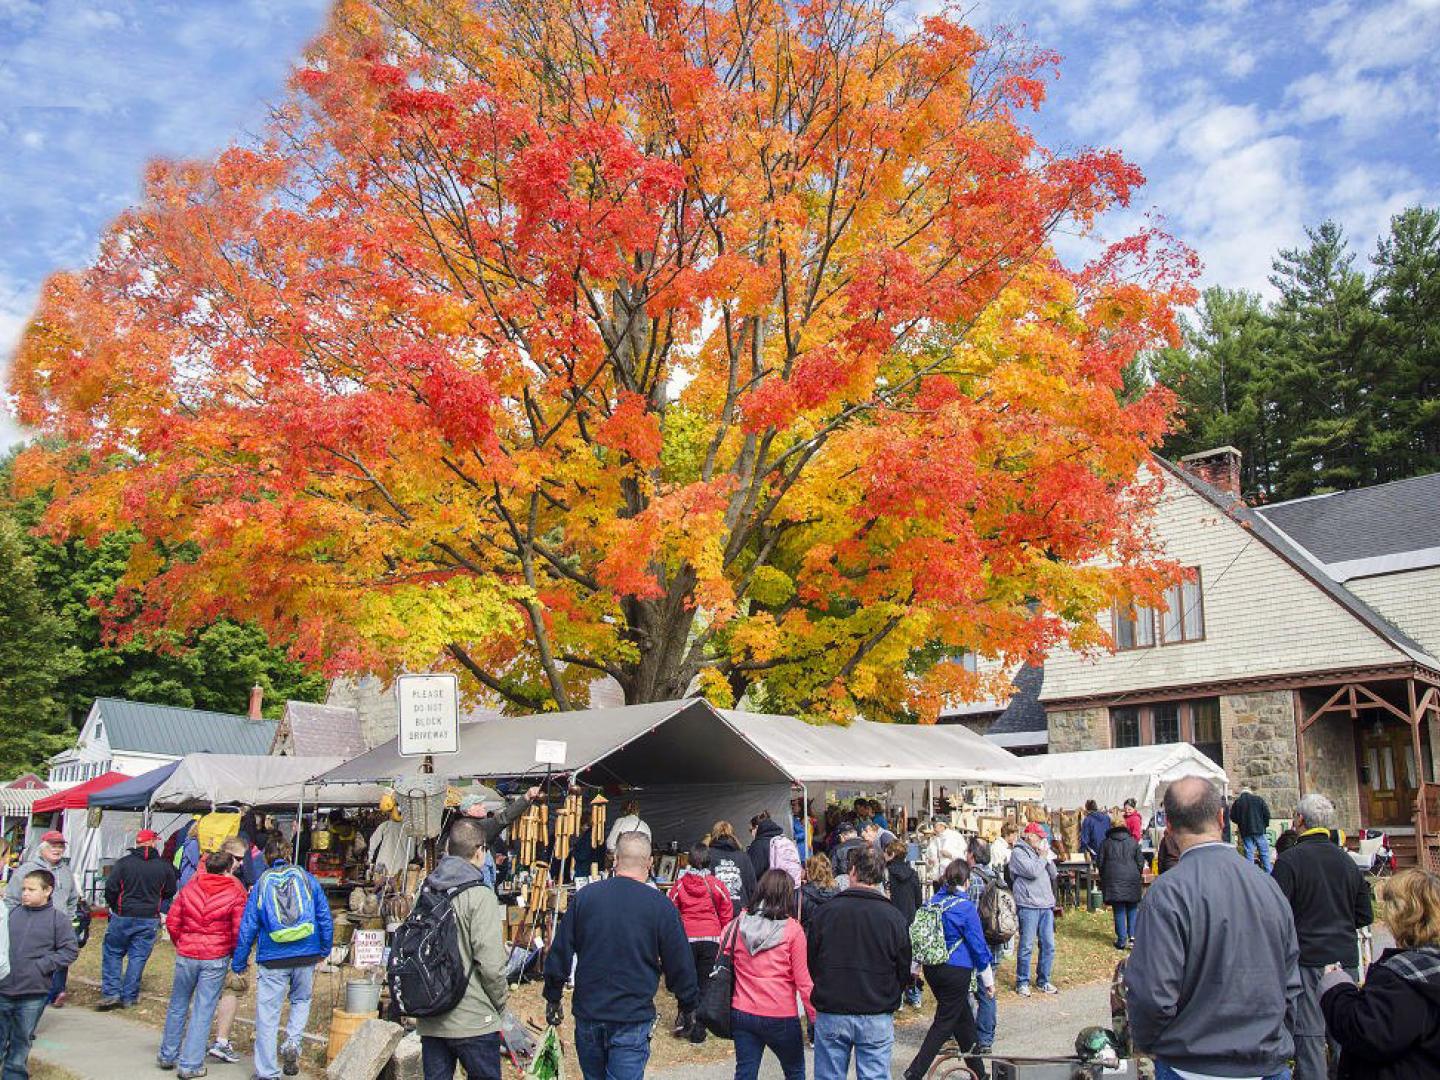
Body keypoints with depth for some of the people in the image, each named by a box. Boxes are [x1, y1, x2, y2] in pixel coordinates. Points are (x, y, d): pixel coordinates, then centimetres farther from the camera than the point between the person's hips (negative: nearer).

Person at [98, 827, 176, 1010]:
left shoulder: (123, 863, -7)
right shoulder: (164, 866, -1)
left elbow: (110, 888, -7)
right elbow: (170, 892, 7)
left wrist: (114, 907, 11)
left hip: (123, 917, -1)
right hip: (149, 919, 1)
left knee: (112, 953, 13)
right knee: (138, 957, 8)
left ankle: (111, 993, 6)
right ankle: (128, 997, 11)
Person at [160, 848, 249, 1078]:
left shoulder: (189, 887, 4)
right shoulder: (236, 893, -6)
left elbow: (172, 922, 6)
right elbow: (239, 931, -8)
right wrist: (233, 953, 10)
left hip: (185, 956, 3)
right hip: (216, 959, -3)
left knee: (177, 1006, 19)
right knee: (203, 1011, 4)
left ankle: (168, 1055, 31)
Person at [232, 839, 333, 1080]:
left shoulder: (261, 884, 2)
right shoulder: (307, 878, 3)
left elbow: (248, 926, 1)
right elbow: (325, 918, 3)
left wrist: (239, 962, 9)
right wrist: (325, 949, 15)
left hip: (272, 958, -1)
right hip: (306, 954, 1)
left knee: (268, 1014, 7)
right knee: (301, 999, 24)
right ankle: (292, 1043, 2)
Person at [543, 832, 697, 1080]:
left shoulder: (584, 896, -2)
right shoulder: (661, 906, -9)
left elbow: (559, 953, 2)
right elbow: (680, 965, -3)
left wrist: (553, 997, 16)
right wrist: (688, 1007, 13)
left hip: (587, 1015, 4)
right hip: (632, 1020, -3)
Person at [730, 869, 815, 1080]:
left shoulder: (740, 924, -1)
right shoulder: (792, 929, -10)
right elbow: (803, 980, -9)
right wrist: (815, 1017, 0)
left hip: (742, 1014, 3)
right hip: (780, 1017, -3)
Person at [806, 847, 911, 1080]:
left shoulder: (825, 912, -5)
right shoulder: (894, 917, -5)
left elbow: (811, 964, 3)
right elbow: (904, 973, 3)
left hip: (830, 1015, 0)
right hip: (877, 1019, 0)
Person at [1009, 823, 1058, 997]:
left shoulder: (1038, 852, 18)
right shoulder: (1018, 853, -6)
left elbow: (1053, 874, 15)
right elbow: (1033, 872, -18)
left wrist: (1047, 857, 2)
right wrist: (1043, 857, -4)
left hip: (1046, 905, 7)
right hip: (1028, 906, -7)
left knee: (1048, 945, 9)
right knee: (1026, 946, -2)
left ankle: (1043, 980, 21)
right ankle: (1022, 982, 8)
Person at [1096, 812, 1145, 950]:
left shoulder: (1106, 843, 1)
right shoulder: (1133, 842, 2)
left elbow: (1099, 862, 3)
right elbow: (1140, 862, 4)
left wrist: (1103, 879, 17)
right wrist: (1138, 875, 20)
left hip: (1113, 880, -1)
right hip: (1132, 879, 1)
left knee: (1118, 911, 4)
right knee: (1132, 909, 10)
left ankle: (1122, 940, 2)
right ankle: (1132, 936, -2)